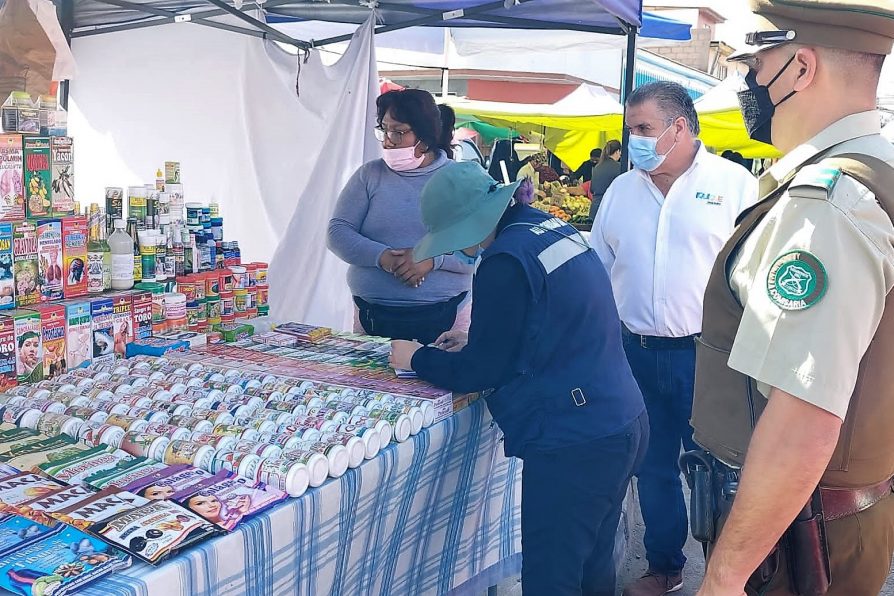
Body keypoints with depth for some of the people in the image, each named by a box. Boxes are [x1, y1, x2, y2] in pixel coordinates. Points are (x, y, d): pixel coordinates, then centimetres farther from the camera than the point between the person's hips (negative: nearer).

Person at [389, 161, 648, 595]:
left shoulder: (506, 261, -17)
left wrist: (415, 358, 4)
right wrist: (474, 343, 18)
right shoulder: (556, 230, 10)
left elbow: (479, 373, -11)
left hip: (572, 445, -9)